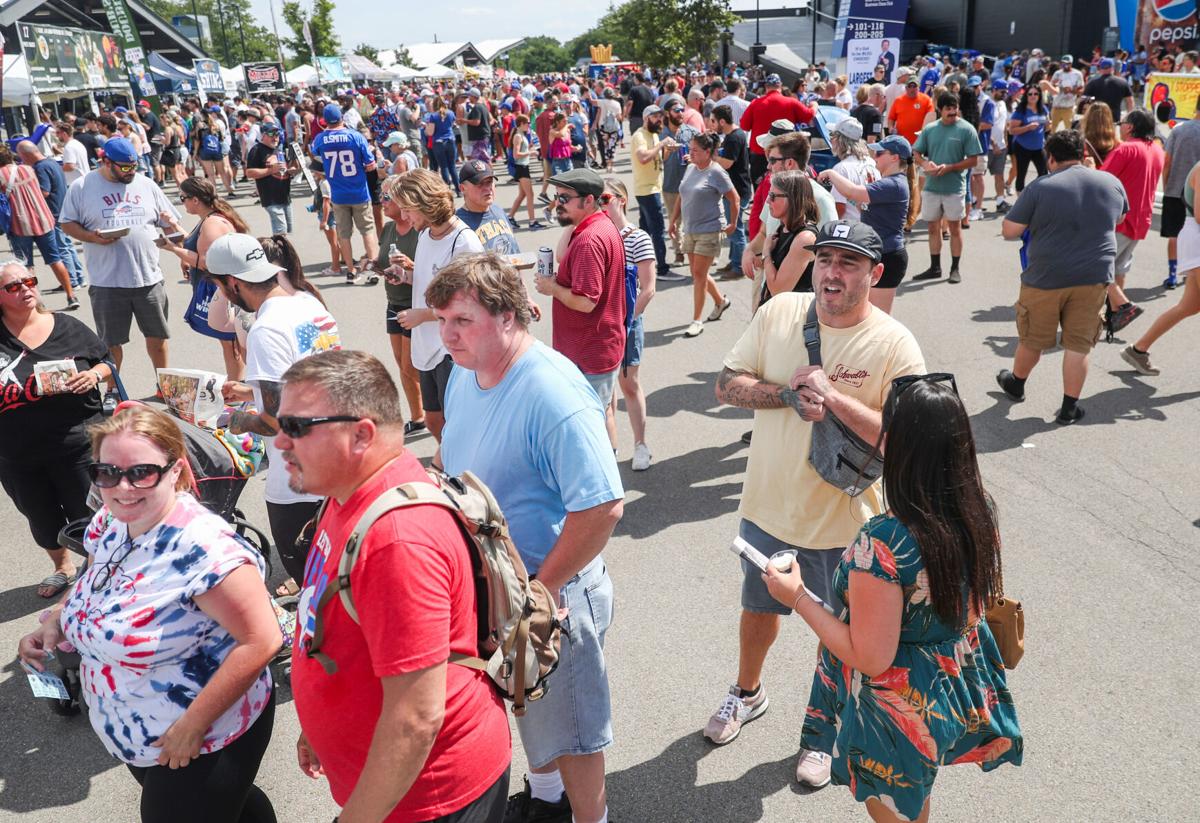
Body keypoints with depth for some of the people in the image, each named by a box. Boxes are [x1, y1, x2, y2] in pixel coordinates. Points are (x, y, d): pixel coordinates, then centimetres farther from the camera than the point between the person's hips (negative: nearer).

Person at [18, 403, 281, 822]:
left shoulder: (203, 548, -31)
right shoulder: (109, 524, -6)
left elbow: (261, 641, -31)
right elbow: (95, 580, 16)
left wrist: (191, 727, -26)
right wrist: (55, 621, -3)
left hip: (202, 745, -8)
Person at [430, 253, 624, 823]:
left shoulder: (554, 394, -29)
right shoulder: (465, 373, -1)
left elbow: (603, 508, -31)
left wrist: (540, 590, -22)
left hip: (549, 588, -8)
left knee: (566, 725, 11)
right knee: (525, 703, 28)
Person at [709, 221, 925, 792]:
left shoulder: (894, 345, -17)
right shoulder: (779, 312, -7)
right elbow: (727, 385, -6)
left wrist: (832, 395, -29)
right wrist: (791, 393, -22)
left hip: (843, 523, -3)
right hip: (768, 507, 3)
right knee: (759, 608, 25)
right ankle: (747, 692, 53)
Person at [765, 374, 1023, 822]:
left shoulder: (882, 543, -35)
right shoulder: (981, 509, -14)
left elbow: (870, 658, -28)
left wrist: (797, 598, -16)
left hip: (900, 712, -6)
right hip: (962, 686, 6)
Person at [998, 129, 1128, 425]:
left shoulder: (1040, 187, -12)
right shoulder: (1111, 182, 3)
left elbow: (1008, 231, -9)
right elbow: (1118, 219, 21)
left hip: (1046, 278, -2)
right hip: (1094, 278, 3)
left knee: (1033, 340, 15)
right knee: (1079, 344, 9)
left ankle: (1016, 384, 38)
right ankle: (1069, 408, 13)